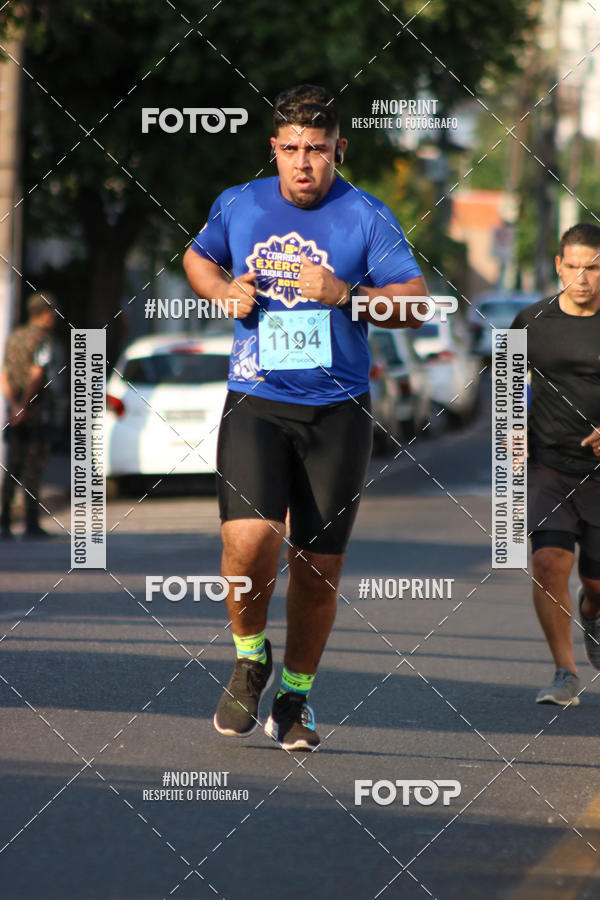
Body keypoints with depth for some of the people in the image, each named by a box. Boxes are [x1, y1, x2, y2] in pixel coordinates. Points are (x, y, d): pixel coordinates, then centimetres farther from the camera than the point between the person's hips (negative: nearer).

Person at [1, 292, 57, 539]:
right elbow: (36, 376, -20)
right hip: (38, 411, -7)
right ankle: (32, 524, -2)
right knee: (34, 467, -3)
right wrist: (23, 408, -17)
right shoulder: (42, 340, -11)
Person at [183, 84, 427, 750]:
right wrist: (224, 291, 4)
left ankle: (295, 695, 25)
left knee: (319, 567, 4)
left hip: (336, 411, 0)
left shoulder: (366, 218, -1)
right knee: (249, 539, -21)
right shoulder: (238, 206, 6)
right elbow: (197, 258, 26)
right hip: (255, 402, 0)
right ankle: (250, 656, 7)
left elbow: (418, 304, -4)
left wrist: (346, 294, -19)